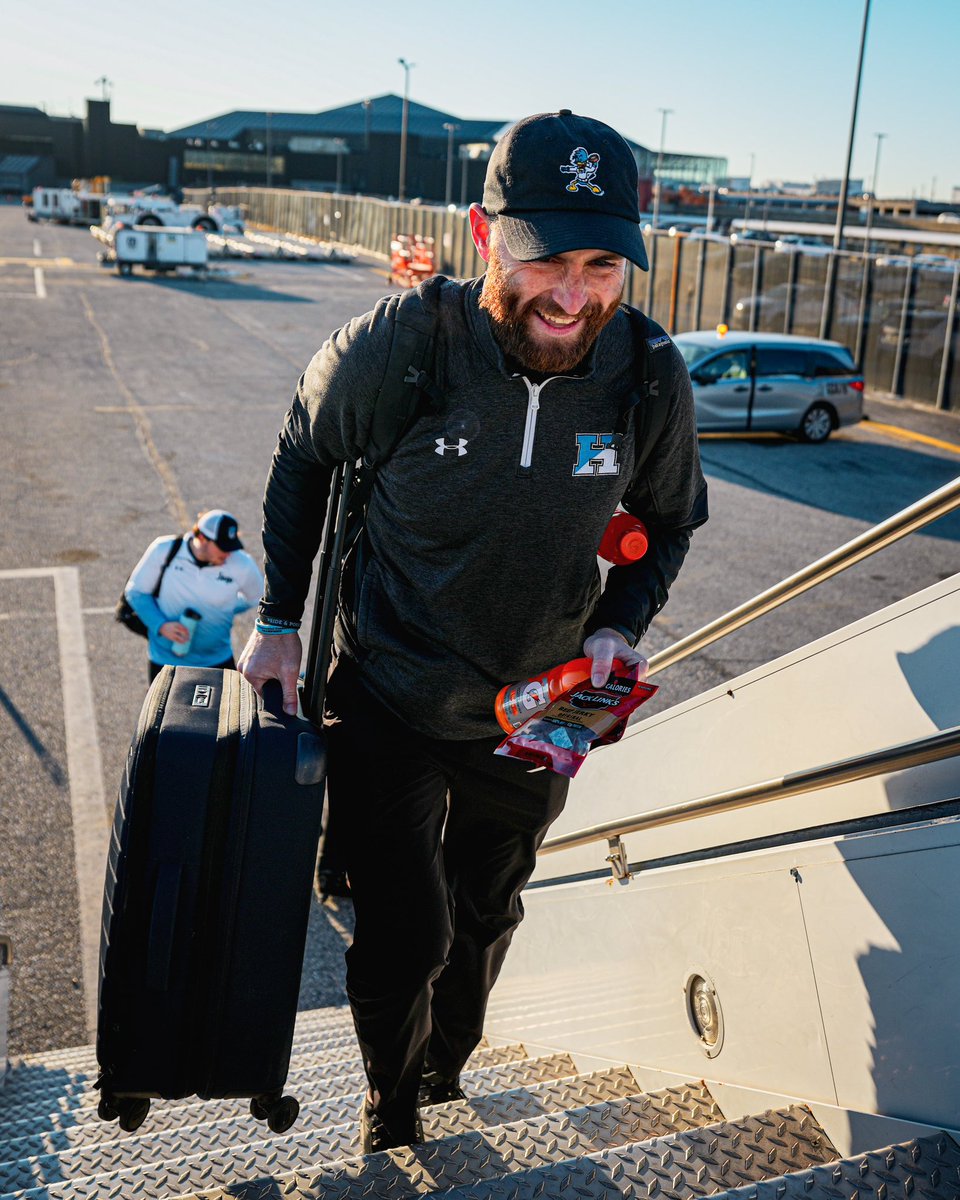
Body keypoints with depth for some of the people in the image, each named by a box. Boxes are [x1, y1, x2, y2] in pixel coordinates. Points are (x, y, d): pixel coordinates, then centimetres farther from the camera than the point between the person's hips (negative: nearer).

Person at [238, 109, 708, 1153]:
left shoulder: (652, 379, -17)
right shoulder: (390, 350, -25)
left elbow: (669, 519, 4)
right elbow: (302, 461, -3)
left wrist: (618, 627, -11)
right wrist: (280, 618, -2)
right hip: (387, 703, -3)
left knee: (484, 915, 24)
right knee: (400, 937, 2)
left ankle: (444, 1060, 57)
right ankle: (390, 1094, 39)